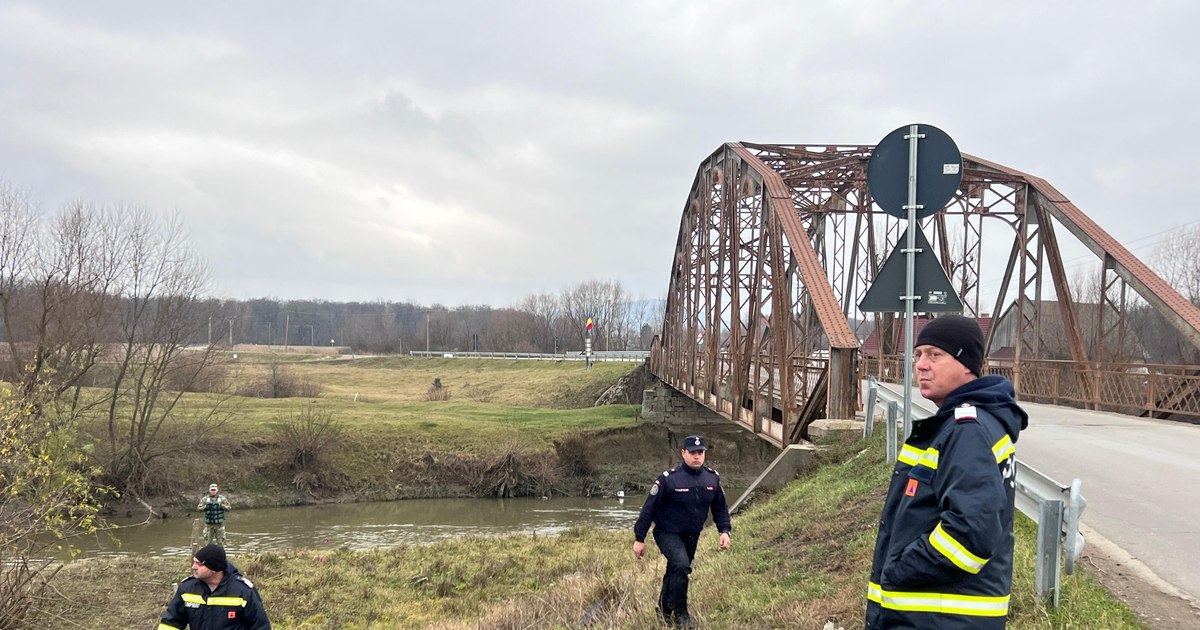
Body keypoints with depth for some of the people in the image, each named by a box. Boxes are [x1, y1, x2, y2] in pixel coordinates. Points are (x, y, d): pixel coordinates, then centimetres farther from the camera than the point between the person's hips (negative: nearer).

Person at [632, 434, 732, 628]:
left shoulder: (712, 478, -4)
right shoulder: (669, 479, -20)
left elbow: (720, 508, 9)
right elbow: (649, 509, -15)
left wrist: (725, 531, -5)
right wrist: (639, 539, -13)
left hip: (692, 536, 6)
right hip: (668, 533, -6)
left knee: (675, 572, 18)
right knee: (681, 565, -26)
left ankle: (664, 610, 39)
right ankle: (680, 612, -10)